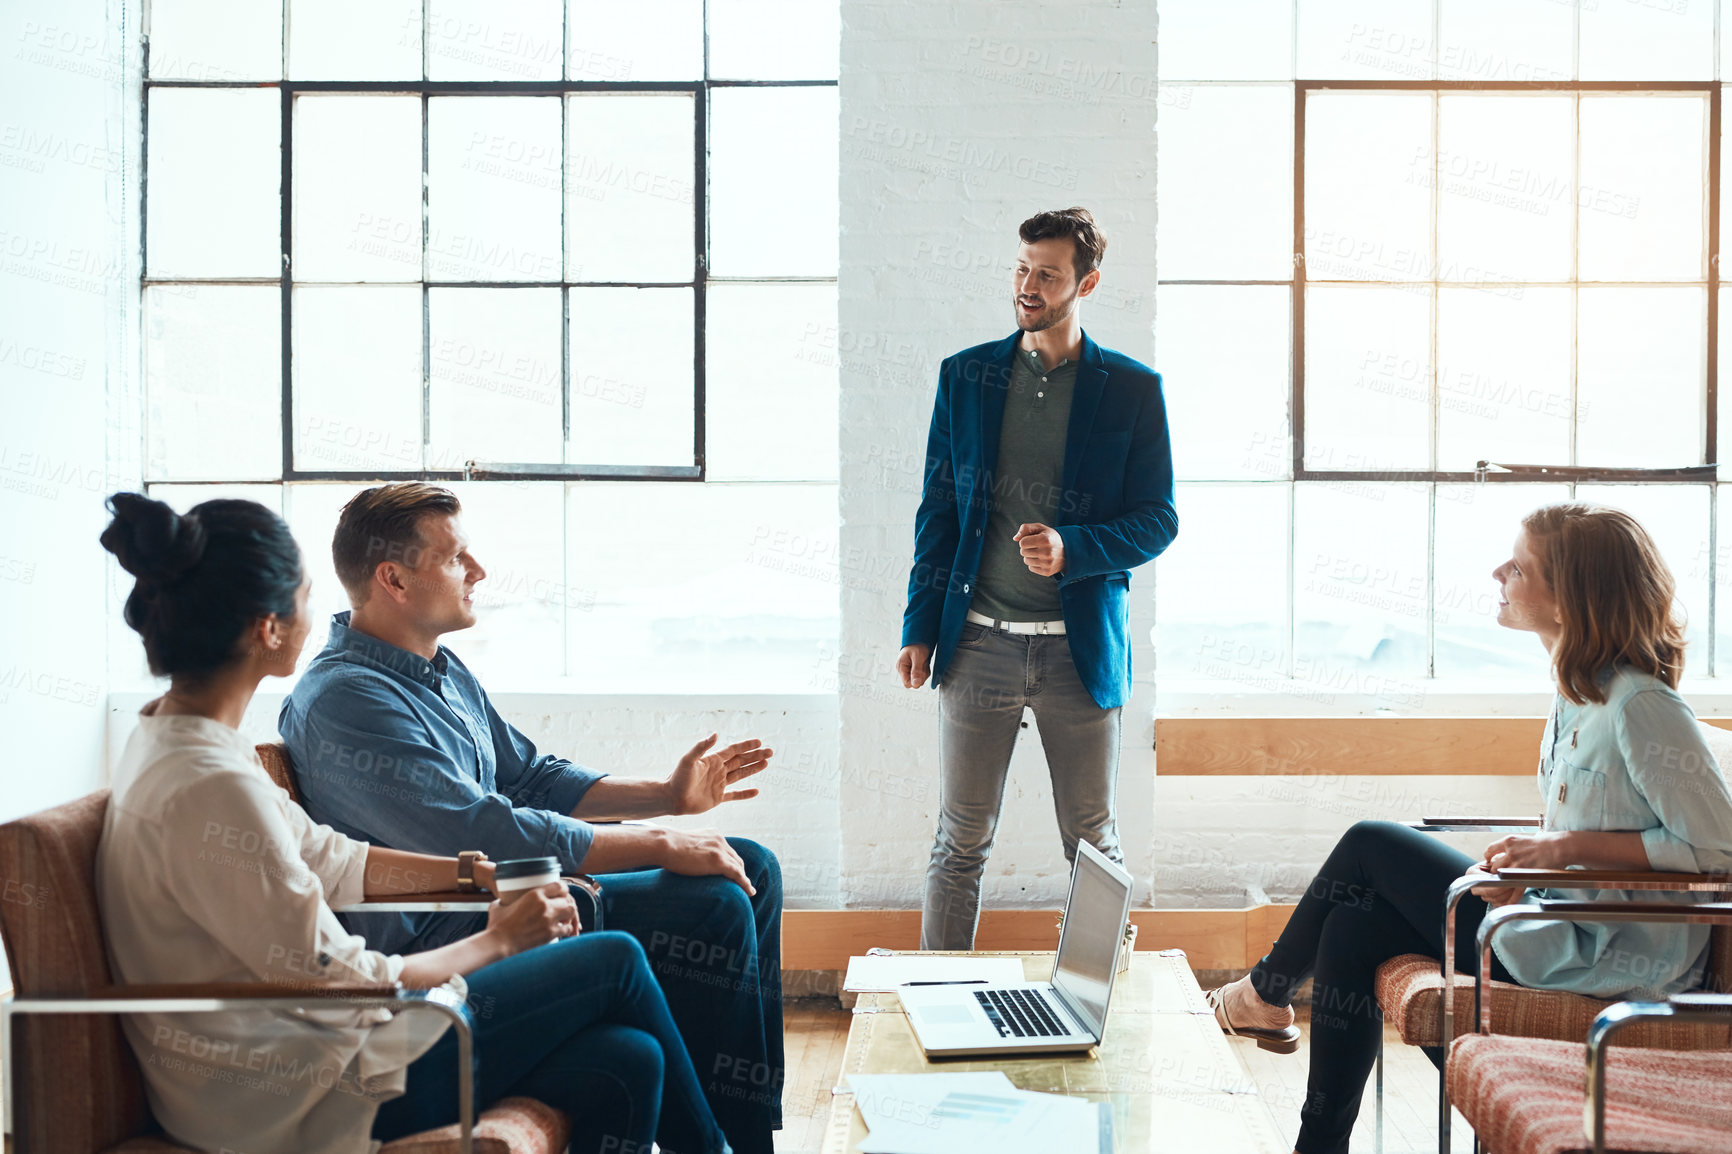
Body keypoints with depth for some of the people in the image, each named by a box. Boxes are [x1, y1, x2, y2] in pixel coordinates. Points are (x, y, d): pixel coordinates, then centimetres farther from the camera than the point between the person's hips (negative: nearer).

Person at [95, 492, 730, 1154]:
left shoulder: (171, 737, 5)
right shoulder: (210, 789, -26)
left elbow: (322, 856, 15)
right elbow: (337, 984, -21)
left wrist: (476, 872, 8)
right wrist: (498, 940, -8)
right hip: (291, 1101, -9)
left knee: (625, 1063, 1)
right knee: (615, 961, 1)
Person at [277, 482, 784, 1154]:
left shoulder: (443, 671, 12)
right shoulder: (346, 701, -21)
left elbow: (530, 778, 20)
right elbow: (489, 836, -27)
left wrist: (667, 796, 6)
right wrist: (662, 845, -22)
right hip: (441, 935, -11)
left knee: (753, 870, 5)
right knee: (712, 908, -21)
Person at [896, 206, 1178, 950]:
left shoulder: (1132, 390, 1)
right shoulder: (965, 376, 7)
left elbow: (1158, 520, 1)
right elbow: (937, 510, 10)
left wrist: (1072, 550, -17)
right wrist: (921, 627, 4)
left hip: (1082, 648, -1)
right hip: (979, 641, 1)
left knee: (1093, 843, 8)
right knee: (961, 841, 7)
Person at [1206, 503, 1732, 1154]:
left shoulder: (1642, 706, -21)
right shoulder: (1578, 689, 7)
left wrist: (1570, 846, -21)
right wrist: (1528, 860, 0)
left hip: (1604, 960, -8)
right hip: (1563, 924, 8)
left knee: (1369, 848, -3)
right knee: (1355, 928, 3)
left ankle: (1267, 994, 23)